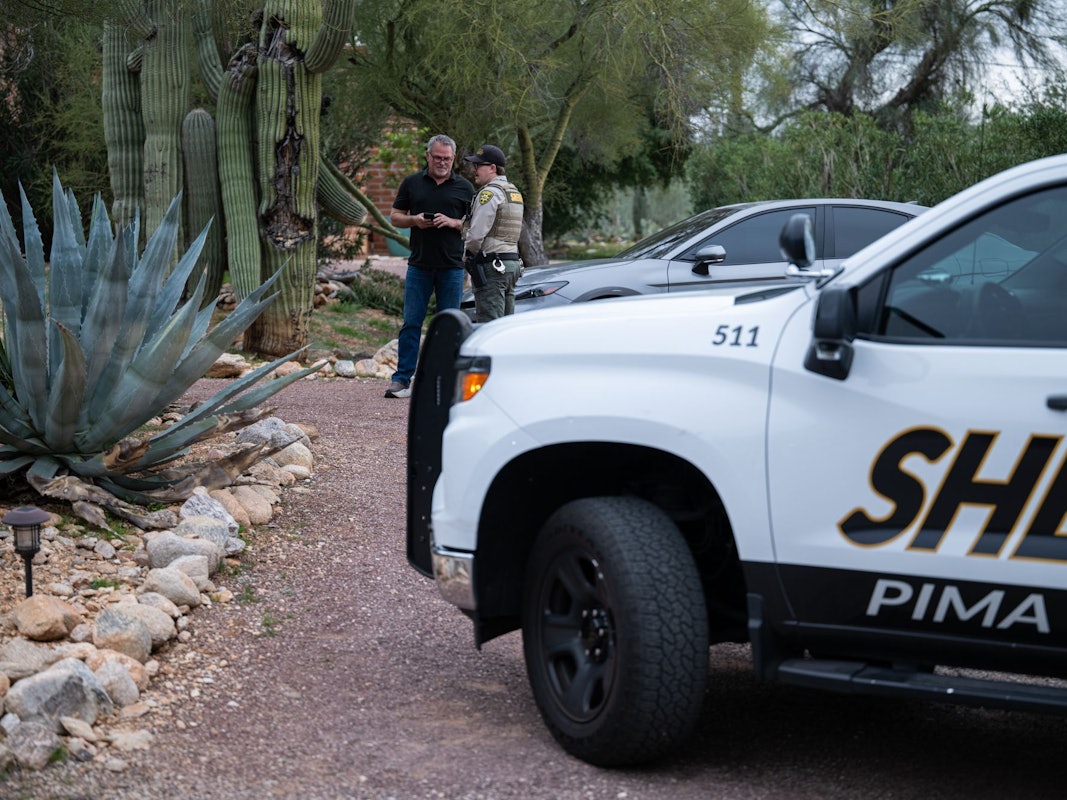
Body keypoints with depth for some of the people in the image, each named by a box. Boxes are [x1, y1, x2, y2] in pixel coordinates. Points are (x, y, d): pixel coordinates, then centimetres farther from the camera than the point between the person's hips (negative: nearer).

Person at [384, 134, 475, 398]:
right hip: (419, 265, 0)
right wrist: (414, 220, -10)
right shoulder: (411, 183, 8)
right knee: (411, 322, -2)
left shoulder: (464, 187, 6)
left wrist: (453, 222, -12)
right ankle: (402, 379, 0)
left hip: (451, 267, 0)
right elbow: (395, 216, 10)